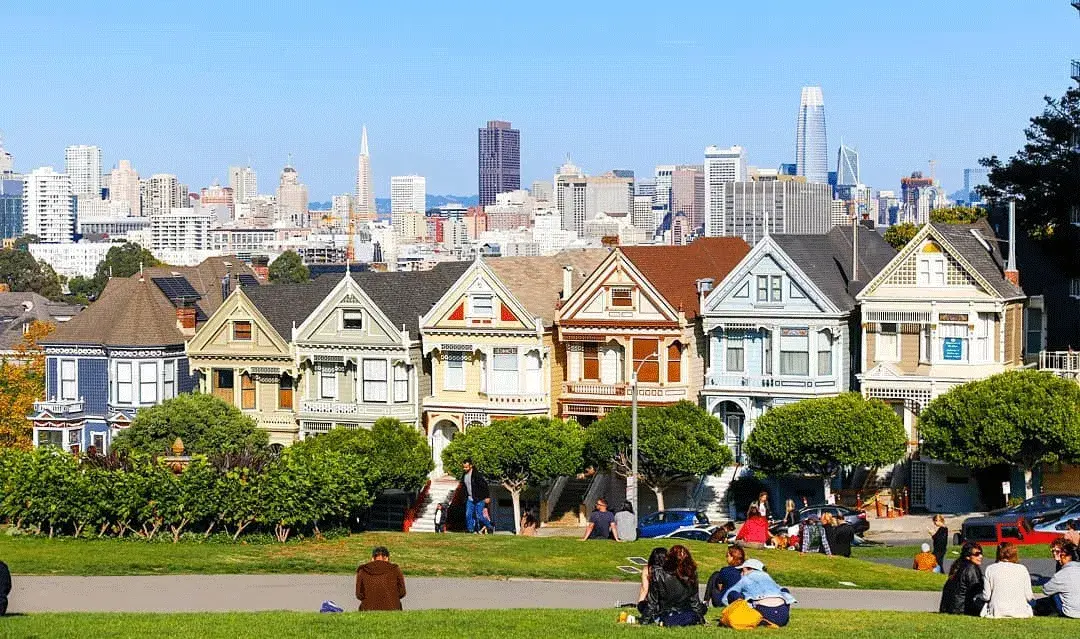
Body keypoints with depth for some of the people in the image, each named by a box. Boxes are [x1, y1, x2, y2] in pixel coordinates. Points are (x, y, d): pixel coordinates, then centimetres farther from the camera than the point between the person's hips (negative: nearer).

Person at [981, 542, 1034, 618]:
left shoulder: (990, 569, -5)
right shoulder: (1022, 569, -4)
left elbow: (986, 597, -4)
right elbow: (1028, 596, -3)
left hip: (997, 612, 0)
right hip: (1019, 612, 0)